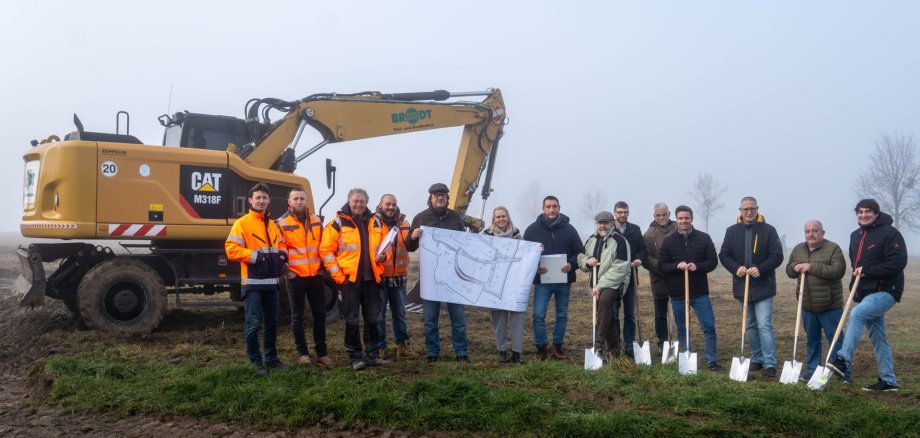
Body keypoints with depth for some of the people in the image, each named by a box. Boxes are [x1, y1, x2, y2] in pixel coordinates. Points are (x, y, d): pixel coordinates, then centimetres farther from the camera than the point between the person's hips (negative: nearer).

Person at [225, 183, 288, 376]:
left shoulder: (273, 225, 15)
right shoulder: (242, 223, -5)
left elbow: (281, 245, 27)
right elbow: (231, 249, -13)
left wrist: (282, 256, 5)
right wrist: (256, 256, -20)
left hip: (271, 282, 7)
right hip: (253, 282, -6)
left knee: (272, 322, 13)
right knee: (253, 324, -3)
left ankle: (271, 358, 25)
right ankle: (256, 362, 8)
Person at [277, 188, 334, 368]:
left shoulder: (316, 221, 10)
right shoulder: (282, 223, -3)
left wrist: (323, 266, 9)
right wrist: (286, 270, -10)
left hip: (316, 275, 4)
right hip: (295, 277, -3)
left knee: (320, 314, 7)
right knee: (297, 316, 5)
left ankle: (321, 353, 16)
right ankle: (302, 353, 15)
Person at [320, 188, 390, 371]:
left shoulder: (375, 222, 11)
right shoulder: (338, 223, -4)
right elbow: (326, 251, -7)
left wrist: (383, 256, -2)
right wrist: (338, 275, -12)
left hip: (371, 279, 4)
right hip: (349, 279, -4)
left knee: (372, 319, 11)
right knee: (352, 321, 3)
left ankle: (373, 355, 21)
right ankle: (355, 357, 13)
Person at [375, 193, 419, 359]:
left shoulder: (403, 223, 11)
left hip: (399, 276, 5)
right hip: (379, 276, -4)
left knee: (400, 313, 12)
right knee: (379, 314, 2)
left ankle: (403, 346, 20)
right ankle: (380, 348, 10)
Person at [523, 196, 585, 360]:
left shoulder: (568, 229, 2)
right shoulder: (533, 229, -1)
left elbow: (580, 251, 5)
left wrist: (571, 264, -14)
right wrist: (534, 267, -15)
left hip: (564, 280, 2)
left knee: (562, 315, 10)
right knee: (539, 314, -8)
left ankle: (557, 346, 23)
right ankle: (541, 347, 6)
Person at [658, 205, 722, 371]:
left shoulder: (704, 238, 0)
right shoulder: (668, 241, 2)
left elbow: (713, 262, 0)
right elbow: (661, 266, 1)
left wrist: (697, 266, -18)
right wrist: (677, 266, -18)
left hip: (700, 292, -1)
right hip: (677, 293, 1)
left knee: (709, 327, -2)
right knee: (682, 330, 10)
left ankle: (712, 361, 8)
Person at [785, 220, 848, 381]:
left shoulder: (833, 249, -8)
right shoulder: (798, 250, 9)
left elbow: (838, 270, -21)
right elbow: (789, 270, 15)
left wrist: (812, 267, -24)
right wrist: (795, 267, -9)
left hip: (829, 305, -5)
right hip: (807, 305, 5)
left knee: (835, 339, 0)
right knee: (812, 339, 14)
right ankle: (812, 371, 23)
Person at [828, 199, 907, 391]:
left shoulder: (890, 233, -11)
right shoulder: (855, 236, 14)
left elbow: (898, 262, -20)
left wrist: (867, 271, -21)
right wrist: (857, 276, 10)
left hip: (885, 291, -9)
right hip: (866, 292, 9)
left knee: (857, 314, -30)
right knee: (878, 337, 12)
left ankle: (843, 361, -32)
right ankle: (888, 380, 20)